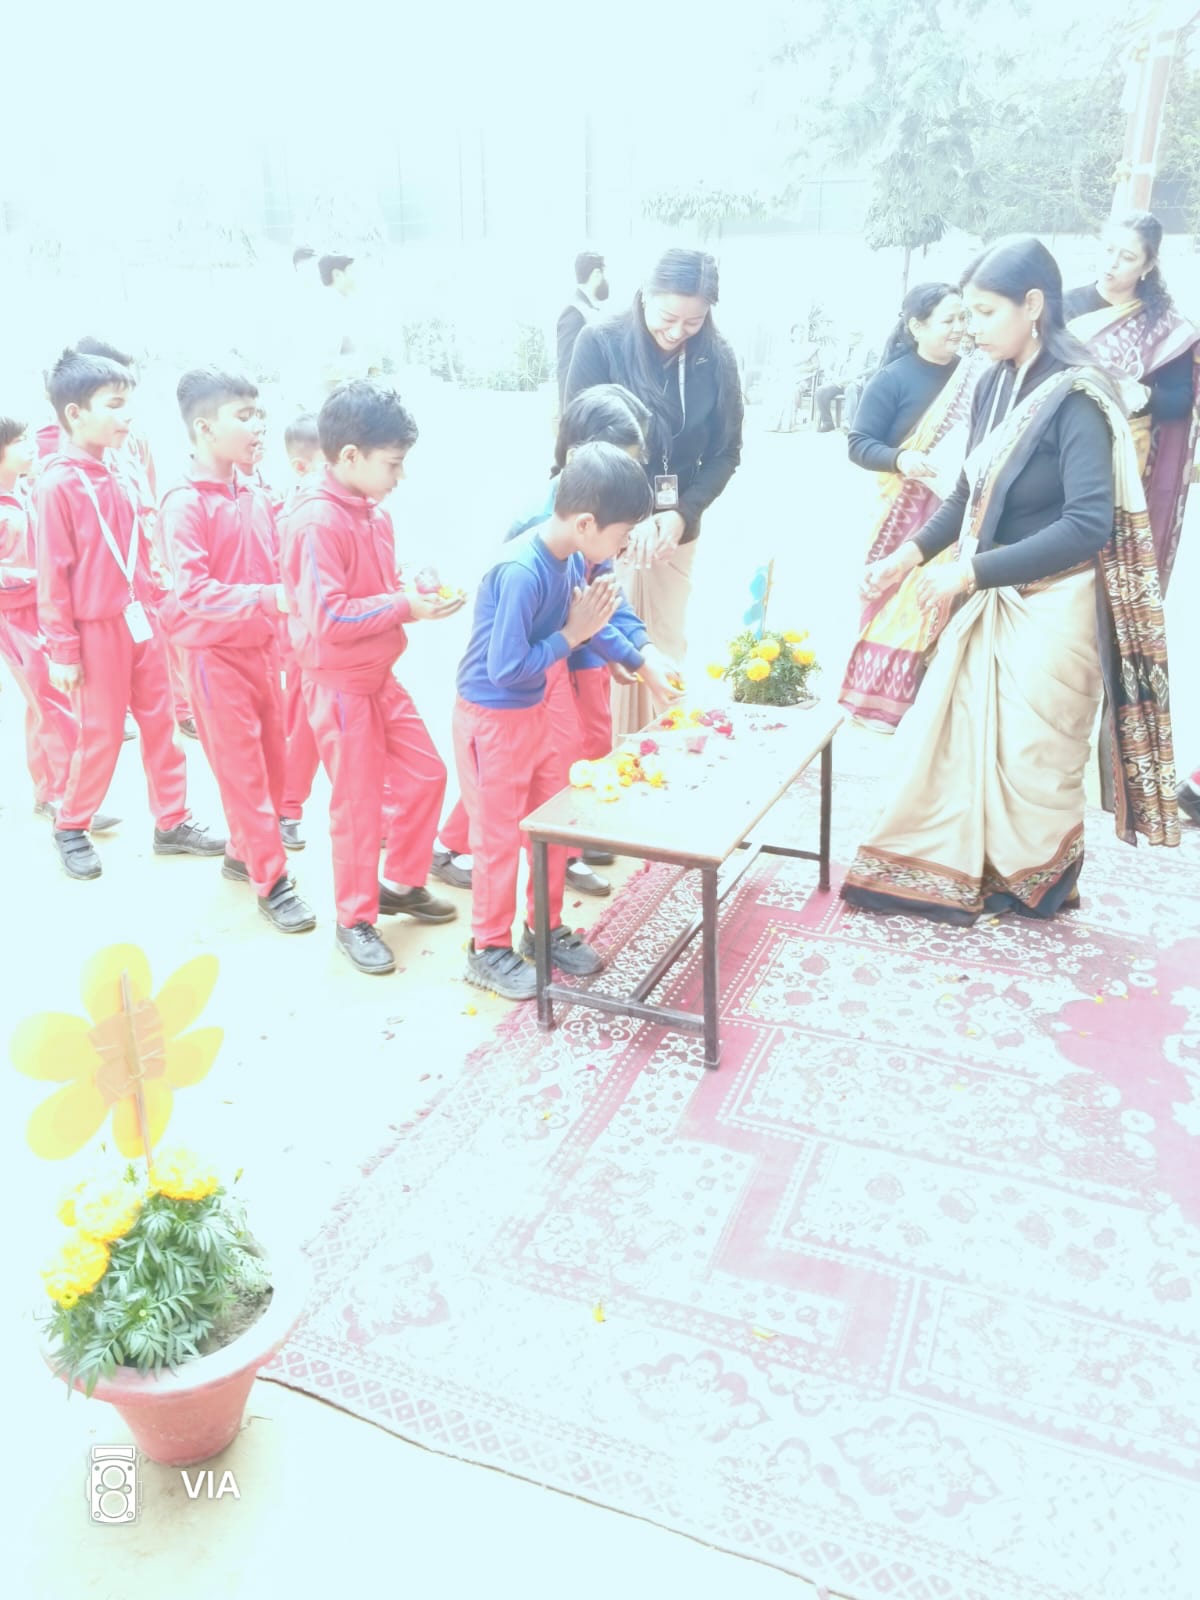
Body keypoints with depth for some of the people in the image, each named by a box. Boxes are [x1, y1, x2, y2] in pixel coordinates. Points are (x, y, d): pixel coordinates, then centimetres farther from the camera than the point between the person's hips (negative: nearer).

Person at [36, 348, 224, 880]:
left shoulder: (116, 479, 7)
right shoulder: (58, 483, -13)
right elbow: (52, 574, -13)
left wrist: (155, 608, 13)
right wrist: (62, 649, -12)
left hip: (141, 622, 6)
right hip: (98, 630, -6)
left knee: (161, 723, 10)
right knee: (101, 735, 4)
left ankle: (172, 823, 21)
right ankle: (71, 828, 24)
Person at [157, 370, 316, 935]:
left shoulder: (255, 496, 3)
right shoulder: (185, 503, -17)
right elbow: (192, 593, -26)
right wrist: (271, 598, -32)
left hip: (262, 647, 7)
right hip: (216, 655, -7)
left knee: (271, 762, 15)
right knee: (242, 771, 0)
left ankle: (245, 853, 34)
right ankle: (272, 882, 10)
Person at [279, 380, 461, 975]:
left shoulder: (373, 513, 6)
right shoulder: (316, 522, -21)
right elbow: (328, 619, -27)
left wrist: (415, 596, -3)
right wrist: (405, 607, -22)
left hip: (380, 675, 9)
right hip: (339, 684, -9)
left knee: (425, 775, 14)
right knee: (358, 803, 2)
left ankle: (401, 883, 33)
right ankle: (355, 920, 20)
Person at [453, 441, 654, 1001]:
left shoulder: (573, 557, -4)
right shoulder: (521, 573, -30)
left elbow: (590, 623, 15)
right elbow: (506, 670, -27)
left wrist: (639, 661, 16)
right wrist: (572, 634, -21)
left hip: (534, 711, 8)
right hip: (491, 719, -8)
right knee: (499, 836, 4)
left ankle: (546, 930, 34)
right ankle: (488, 950, 22)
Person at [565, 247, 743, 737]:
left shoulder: (716, 358, 0)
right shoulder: (600, 342, -8)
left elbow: (726, 451, 3)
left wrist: (683, 514, -13)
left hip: (676, 529, 3)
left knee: (668, 649, 9)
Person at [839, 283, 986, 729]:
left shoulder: (978, 373, 4)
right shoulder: (893, 379, -7)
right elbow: (859, 444, -8)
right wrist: (900, 460, -25)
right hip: (909, 515, -4)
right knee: (899, 602, 1)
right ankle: (881, 697, 13)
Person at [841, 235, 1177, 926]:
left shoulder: (1075, 397, -18)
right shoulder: (996, 384, 3)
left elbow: (1088, 527, -25)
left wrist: (969, 572, -24)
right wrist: (913, 553, 1)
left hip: (1053, 603, -7)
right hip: (990, 593, 7)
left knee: (1032, 749, 7)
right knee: (950, 730, 10)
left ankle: (1038, 883, 30)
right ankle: (937, 870, 25)